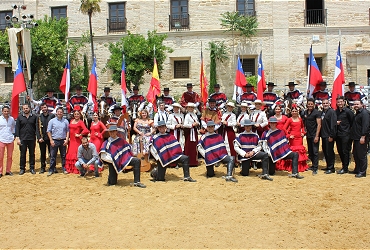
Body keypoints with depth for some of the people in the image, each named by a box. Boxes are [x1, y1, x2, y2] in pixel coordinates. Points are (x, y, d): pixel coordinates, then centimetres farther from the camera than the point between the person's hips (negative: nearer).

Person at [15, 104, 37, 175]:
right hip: (22, 139, 0)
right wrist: (17, 138, -5)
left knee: (32, 154, 7)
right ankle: (22, 169, 12)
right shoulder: (19, 117, 5)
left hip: (32, 139, 1)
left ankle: (32, 168, 15)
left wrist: (37, 137, 2)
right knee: (22, 154, 4)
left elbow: (36, 128, 8)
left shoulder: (34, 117, 5)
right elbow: (17, 128, 3)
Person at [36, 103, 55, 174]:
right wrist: (39, 138, -6)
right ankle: (43, 168, 17)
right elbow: (37, 128, 4)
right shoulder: (39, 117, 5)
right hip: (42, 138, 1)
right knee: (42, 154, 8)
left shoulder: (52, 116, 2)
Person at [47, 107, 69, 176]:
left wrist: (67, 139, -3)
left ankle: (64, 169, 14)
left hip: (63, 141, 1)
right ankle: (51, 170, 7)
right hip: (54, 140, -1)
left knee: (63, 155, 7)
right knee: (53, 156, 1)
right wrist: (51, 140, -5)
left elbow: (68, 131, 7)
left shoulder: (65, 121, 7)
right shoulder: (52, 121, 3)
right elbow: (49, 131, 2)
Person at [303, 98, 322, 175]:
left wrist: (317, 136, -18)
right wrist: (305, 132, 12)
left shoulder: (317, 113, -9)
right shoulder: (305, 112, 10)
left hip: (314, 135, -6)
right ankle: (313, 165, 23)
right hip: (308, 135, 7)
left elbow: (319, 125, -13)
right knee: (310, 151, 12)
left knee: (315, 152, -6)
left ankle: (315, 168, -3)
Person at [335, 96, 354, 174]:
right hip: (338, 135, 6)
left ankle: (345, 168, 7)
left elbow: (353, 122, -7)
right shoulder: (335, 112, 9)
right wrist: (336, 123, -2)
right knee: (340, 151, 11)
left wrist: (349, 130, -7)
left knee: (345, 151, -1)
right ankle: (344, 166, 24)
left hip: (346, 135, -6)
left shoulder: (348, 111, -8)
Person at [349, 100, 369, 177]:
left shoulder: (364, 113, -13)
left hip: (361, 138, -10)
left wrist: (363, 136, -25)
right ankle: (357, 169, 26)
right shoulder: (357, 113, 18)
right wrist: (353, 136, 19)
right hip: (356, 138, 10)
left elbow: (365, 126, -21)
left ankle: (362, 172, 2)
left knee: (362, 155, -4)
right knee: (356, 154, 15)